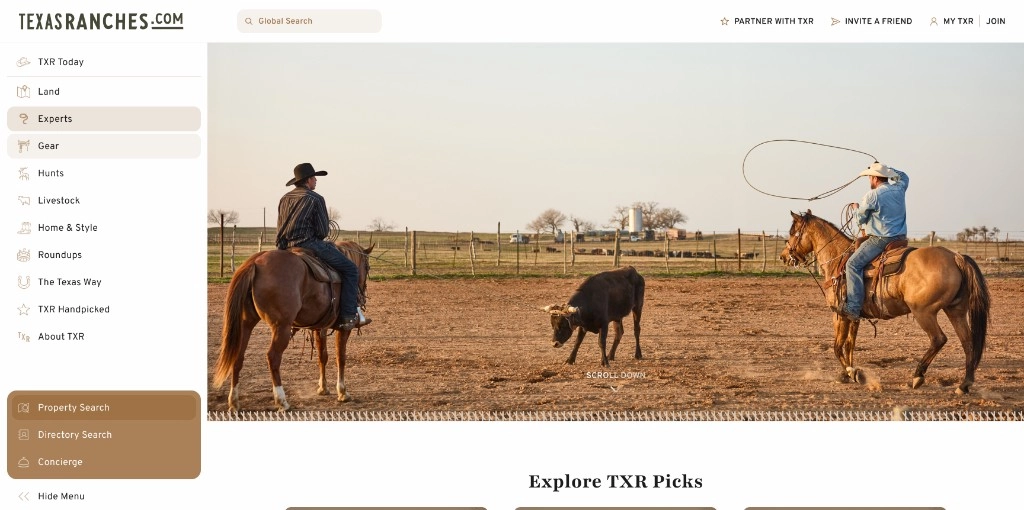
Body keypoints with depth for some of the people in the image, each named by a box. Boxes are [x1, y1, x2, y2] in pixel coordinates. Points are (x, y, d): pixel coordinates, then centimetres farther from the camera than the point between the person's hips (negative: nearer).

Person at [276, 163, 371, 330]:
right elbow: (323, 231, -7)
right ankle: (348, 317, -11)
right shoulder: (315, 198, -4)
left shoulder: (285, 198, 18)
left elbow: (281, 228, 21)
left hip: (285, 247, 8)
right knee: (350, 269, -2)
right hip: (308, 244, -8)